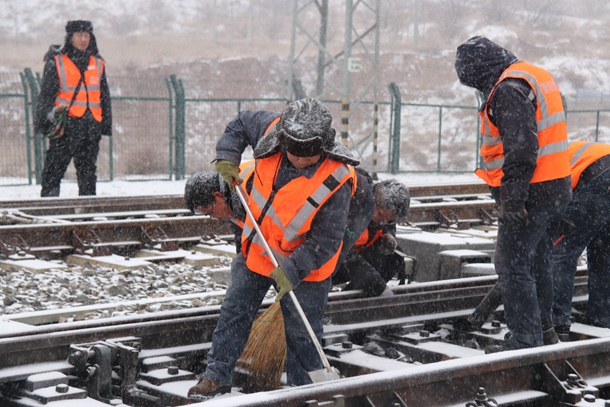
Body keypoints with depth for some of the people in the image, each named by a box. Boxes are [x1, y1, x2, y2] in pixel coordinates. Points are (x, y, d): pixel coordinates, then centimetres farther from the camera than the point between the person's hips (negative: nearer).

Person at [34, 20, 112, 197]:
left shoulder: (98, 63, 14)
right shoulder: (56, 62, 1)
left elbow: (105, 96, 19)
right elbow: (45, 94, 0)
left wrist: (106, 124, 16)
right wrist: (50, 115, -13)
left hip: (91, 127, 4)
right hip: (65, 127, -4)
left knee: (88, 173, 10)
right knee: (53, 172, -8)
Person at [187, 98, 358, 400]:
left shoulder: (335, 183, -30)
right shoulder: (270, 131, -19)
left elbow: (326, 241, -24)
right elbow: (241, 124, 4)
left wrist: (291, 271, -30)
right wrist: (227, 157, -10)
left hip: (303, 265, -5)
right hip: (257, 249, 5)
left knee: (301, 333, 7)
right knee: (234, 311, 12)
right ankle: (217, 376, 25)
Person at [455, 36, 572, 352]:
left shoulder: (509, 89, -17)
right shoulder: (538, 76, 16)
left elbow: (520, 150, -25)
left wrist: (512, 200, -24)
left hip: (530, 195, -10)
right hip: (557, 190, 10)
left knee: (512, 267, -4)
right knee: (537, 264, 21)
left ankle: (526, 339, -1)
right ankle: (543, 328, 32)